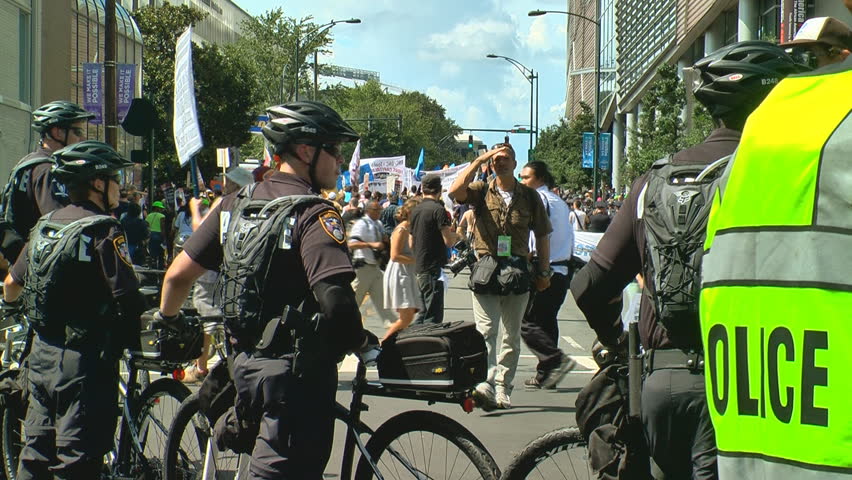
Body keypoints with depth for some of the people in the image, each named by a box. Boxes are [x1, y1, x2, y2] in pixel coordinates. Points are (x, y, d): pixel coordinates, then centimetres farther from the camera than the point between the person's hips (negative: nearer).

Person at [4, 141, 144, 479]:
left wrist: (12, 300, 40)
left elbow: (11, 284, 18)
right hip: (85, 362, -7)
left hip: (42, 356, 8)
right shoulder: (104, 230, -15)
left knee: (37, 450, 17)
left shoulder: (44, 225, 8)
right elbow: (129, 300, -21)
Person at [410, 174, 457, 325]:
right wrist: (455, 233, 3)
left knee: (424, 313, 16)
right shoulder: (438, 209, -13)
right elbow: (449, 241, -16)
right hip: (434, 268, -8)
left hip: (419, 268, 8)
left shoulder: (416, 210, 12)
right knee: (434, 316, -7)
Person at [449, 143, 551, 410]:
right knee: (486, 330, -14)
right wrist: (479, 161, -12)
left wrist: (544, 271, 10)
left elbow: (542, 235, 13)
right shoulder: (482, 191, 4)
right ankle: (487, 385, -24)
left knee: (512, 335, 8)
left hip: (518, 271, 2)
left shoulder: (529, 196, 9)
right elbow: (455, 191, -16)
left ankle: (503, 389, 15)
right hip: (486, 267, -2)